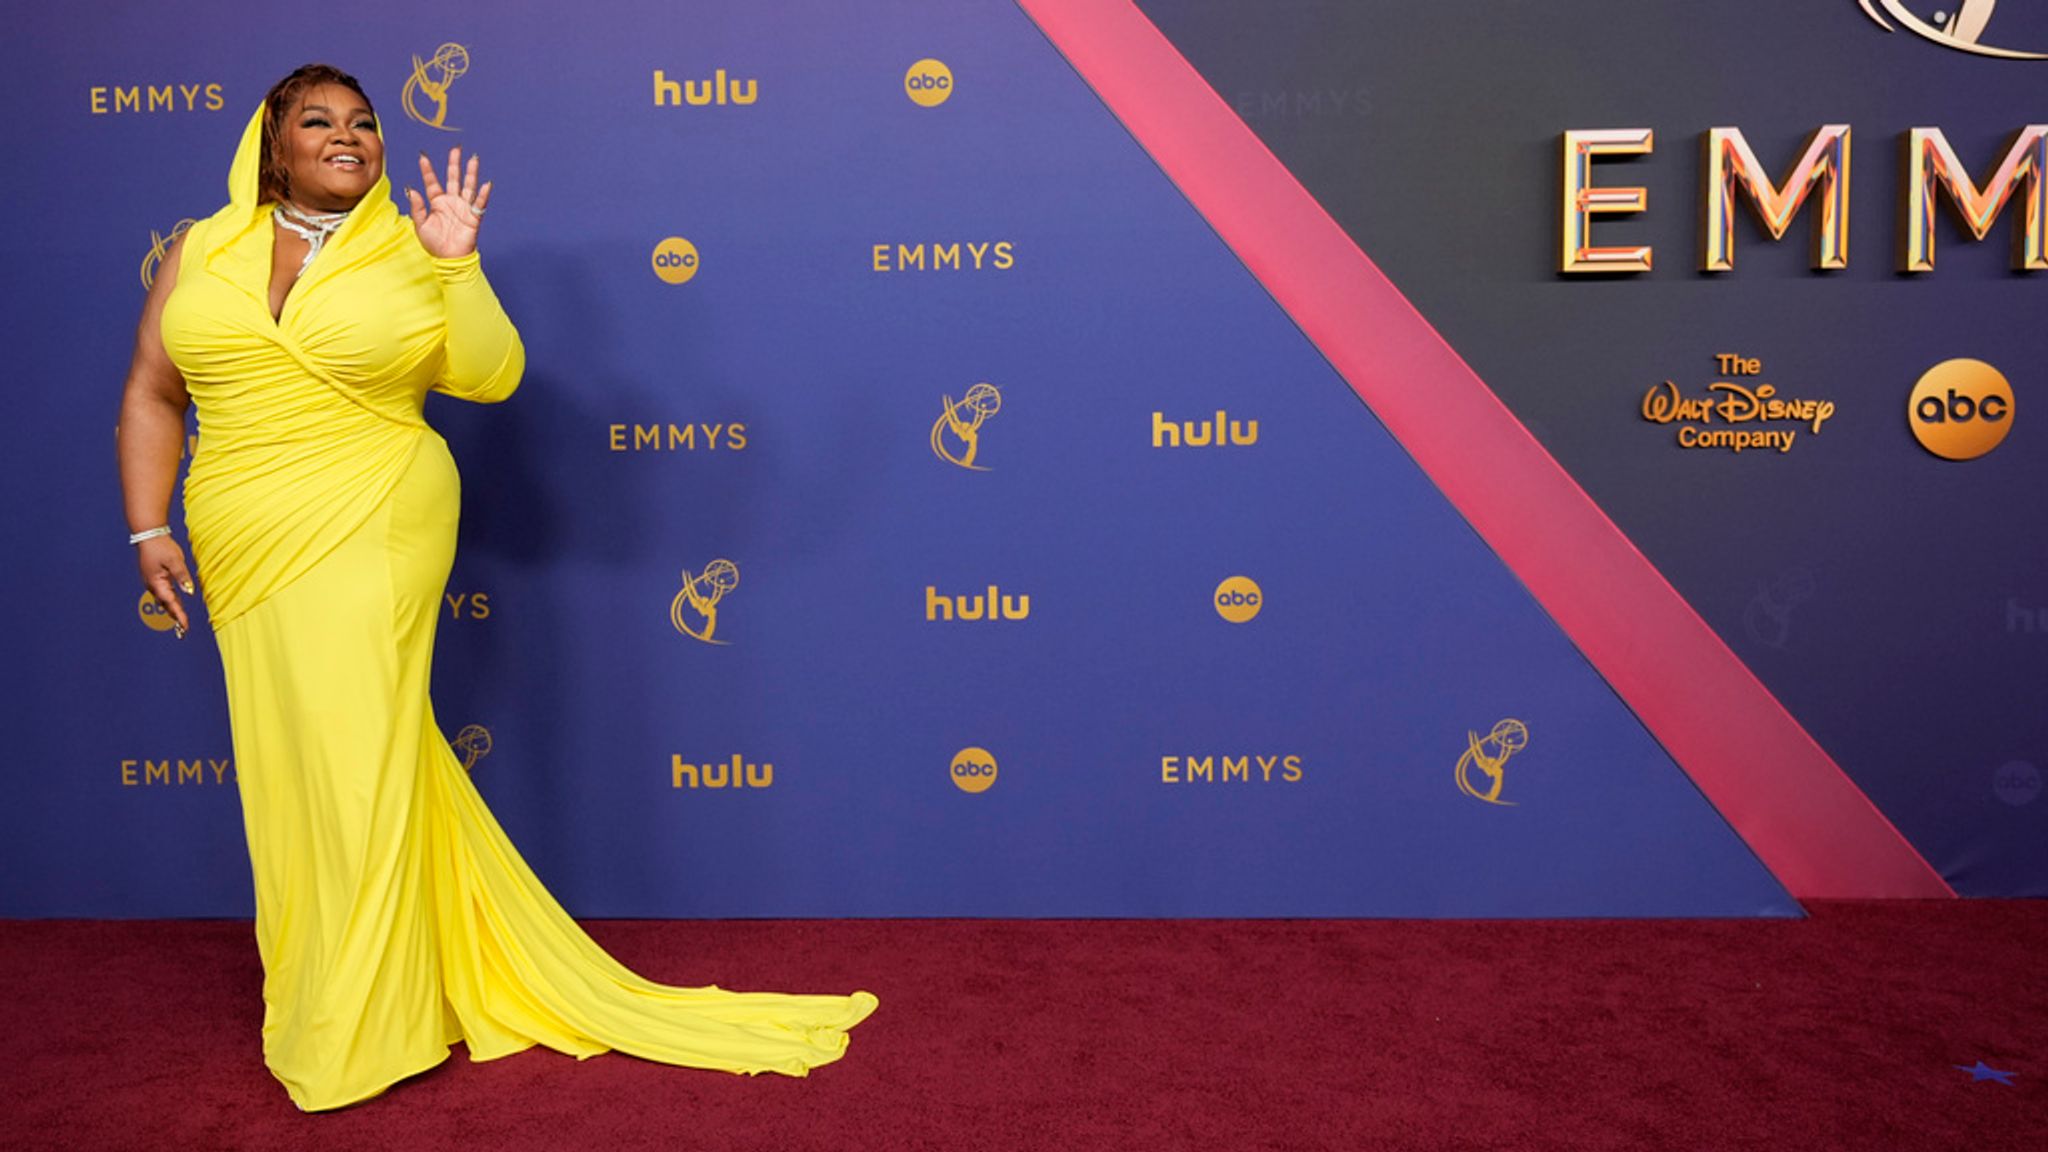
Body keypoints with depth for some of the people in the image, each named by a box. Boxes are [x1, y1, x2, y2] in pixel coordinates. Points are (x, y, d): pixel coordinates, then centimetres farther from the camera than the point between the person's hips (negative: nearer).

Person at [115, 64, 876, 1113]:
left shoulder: (407, 252, 1)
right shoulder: (201, 252, 9)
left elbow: (490, 376, -7)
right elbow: (153, 397, 11)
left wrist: (457, 264, -17)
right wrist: (149, 528, 5)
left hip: (372, 534, -4)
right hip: (246, 553, 4)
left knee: (352, 753, -4)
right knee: (285, 760, 10)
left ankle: (354, 1032, 10)